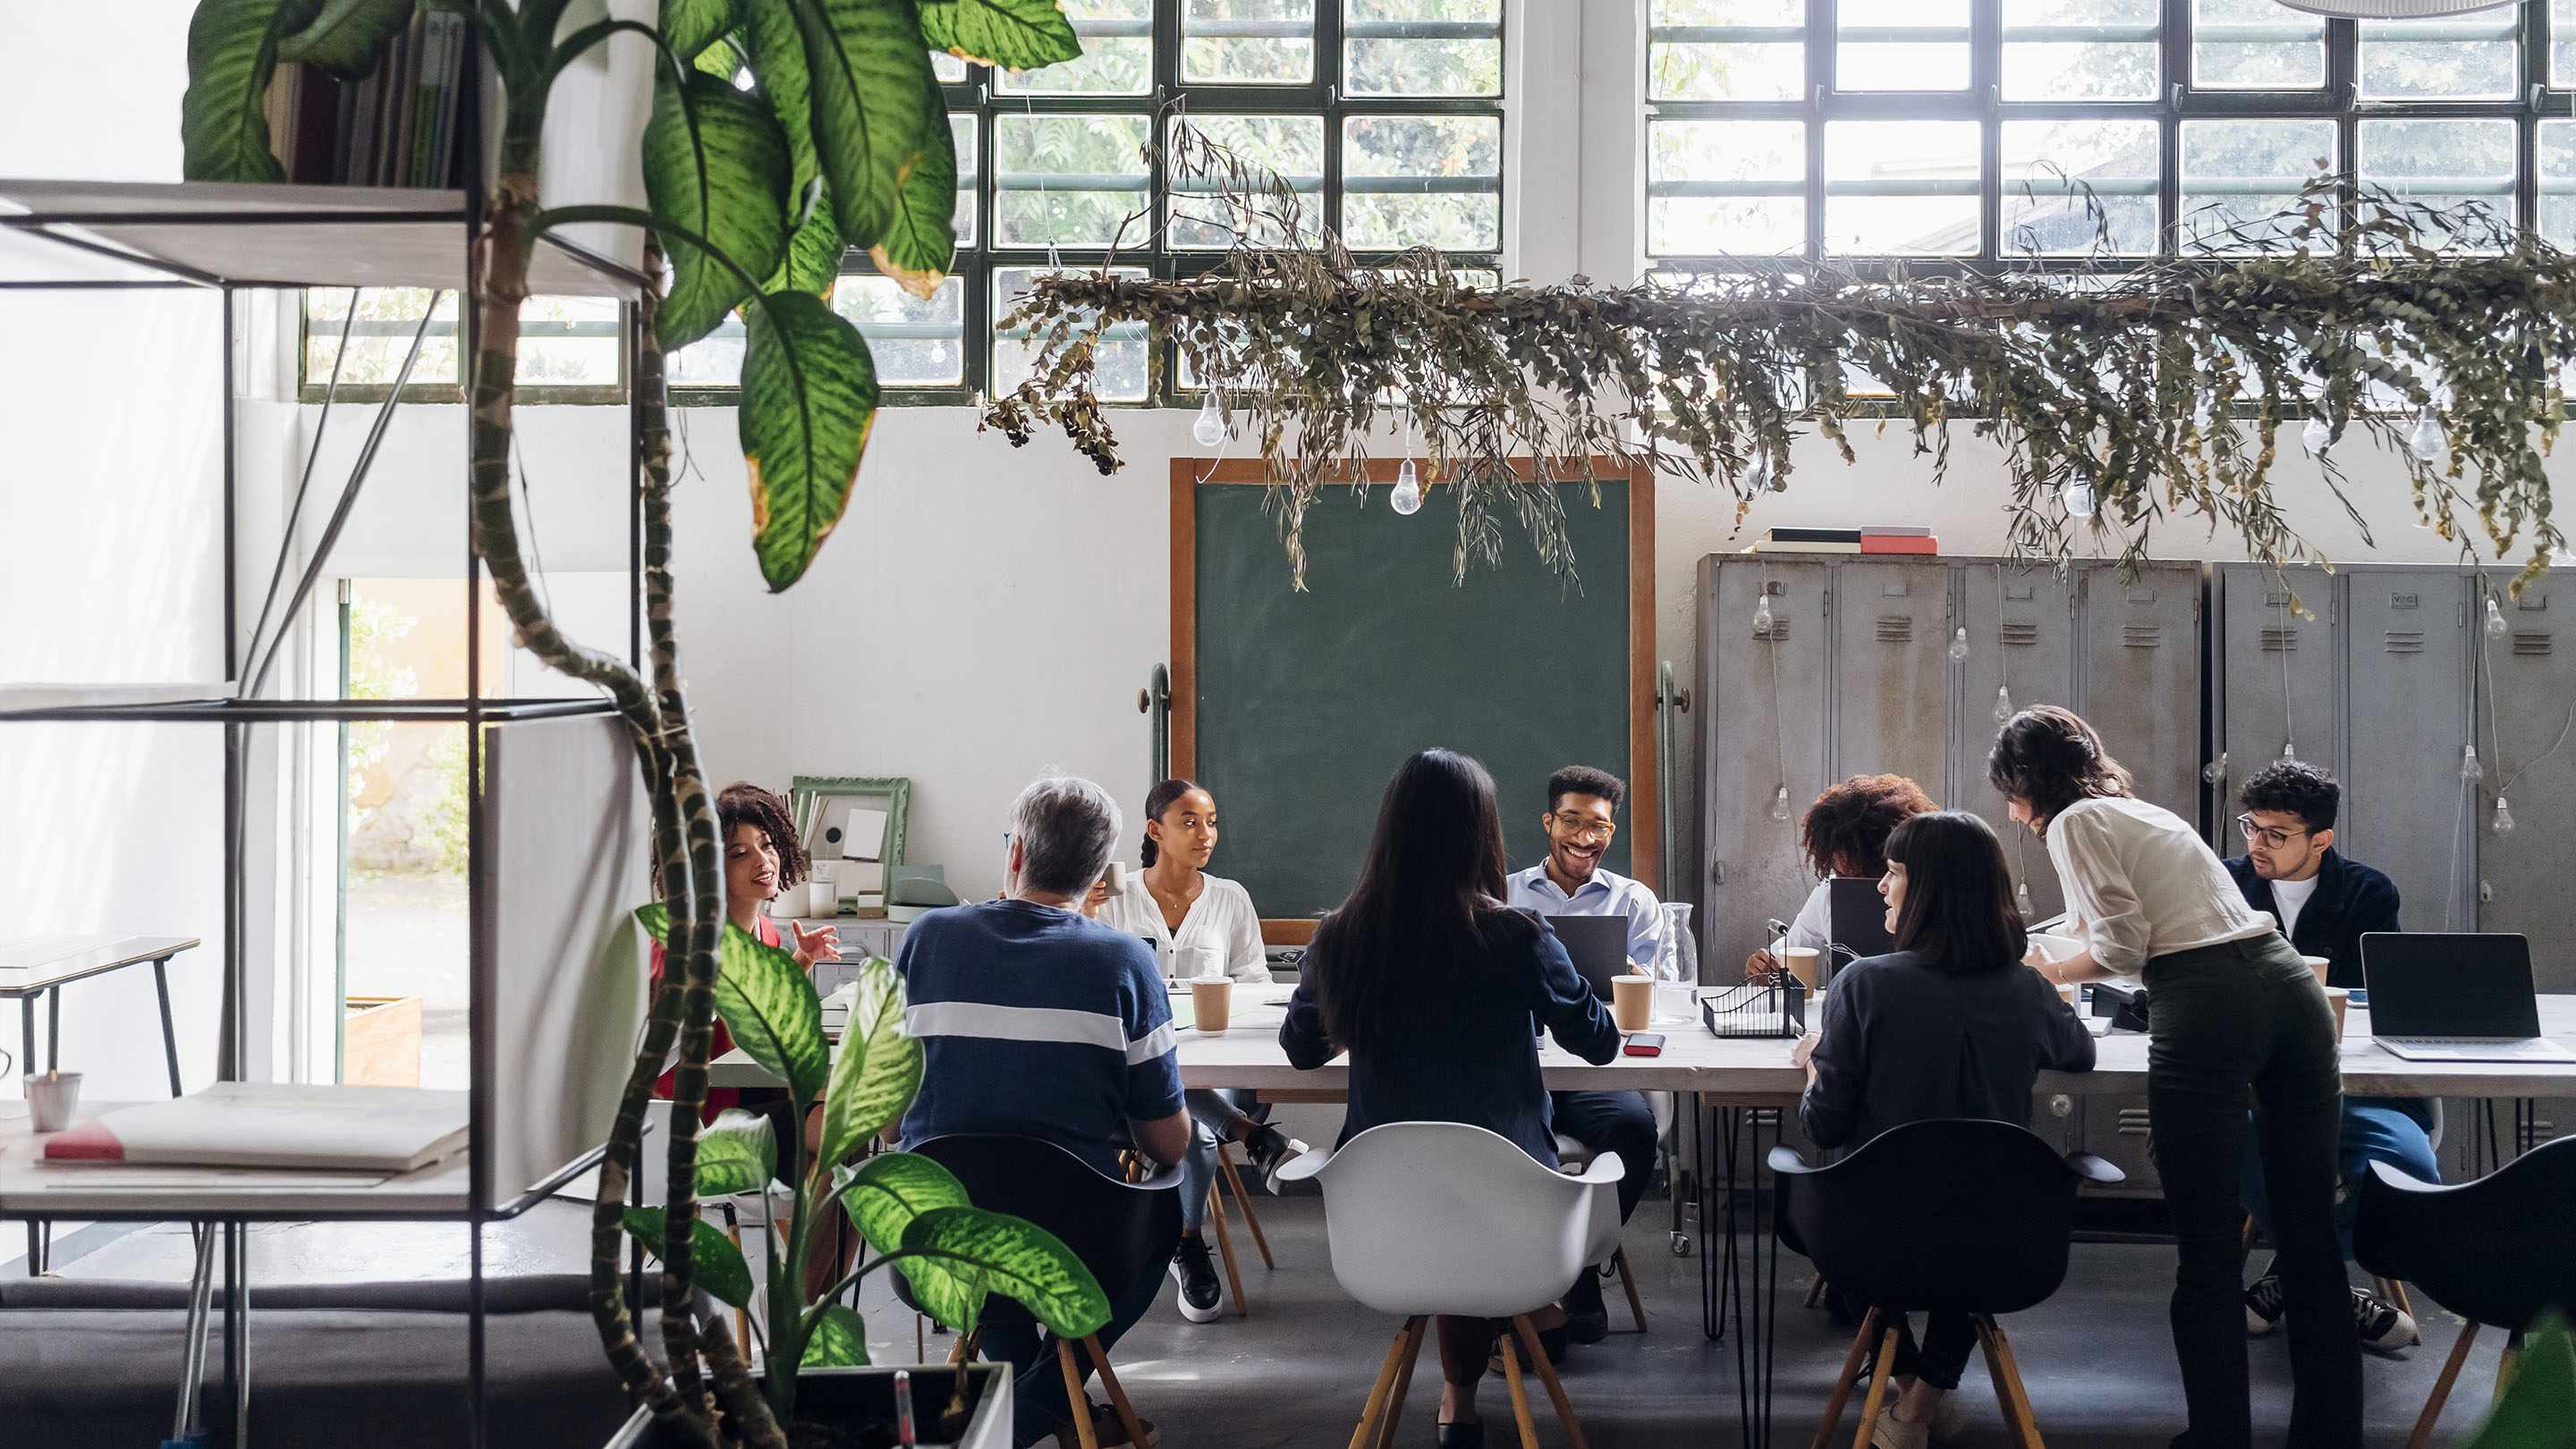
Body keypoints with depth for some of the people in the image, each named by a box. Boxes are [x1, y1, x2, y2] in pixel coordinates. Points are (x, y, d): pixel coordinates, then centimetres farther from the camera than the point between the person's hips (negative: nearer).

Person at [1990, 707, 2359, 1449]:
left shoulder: (2075, 823, 3)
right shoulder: (2142, 810, 28)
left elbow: (2122, 946, -5)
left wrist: (2047, 973, 12)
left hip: (2206, 1008, -8)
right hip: (2289, 983, 8)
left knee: (2208, 1247, 0)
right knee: (2310, 1234, 9)